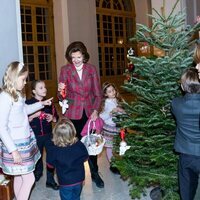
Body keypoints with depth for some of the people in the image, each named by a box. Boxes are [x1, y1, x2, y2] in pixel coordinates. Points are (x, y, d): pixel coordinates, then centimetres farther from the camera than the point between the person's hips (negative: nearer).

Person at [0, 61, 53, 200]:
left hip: (24, 140, 9)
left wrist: (41, 104, 22)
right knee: (29, 178, -2)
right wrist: (13, 150, -23)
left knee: (19, 176, 17)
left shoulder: (17, 94, 6)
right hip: (16, 143, -9)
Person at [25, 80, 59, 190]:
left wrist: (52, 118, -11)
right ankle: (38, 172, 46)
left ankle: (50, 180, 15)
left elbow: (56, 118, 10)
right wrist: (34, 115, -24)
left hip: (48, 134, 2)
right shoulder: (28, 103, -9)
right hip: (35, 135, -2)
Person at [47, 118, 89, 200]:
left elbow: (50, 164, -8)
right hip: (79, 180, 2)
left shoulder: (54, 149, -22)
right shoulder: (79, 145, -18)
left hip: (65, 182, -2)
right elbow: (85, 158, -1)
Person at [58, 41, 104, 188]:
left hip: (90, 112, 1)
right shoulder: (65, 70, -5)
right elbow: (62, 96, -4)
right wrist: (61, 91, -26)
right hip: (73, 114, -1)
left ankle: (95, 173, 28)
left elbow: (98, 93, 2)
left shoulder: (92, 69, -1)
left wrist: (95, 110, -12)